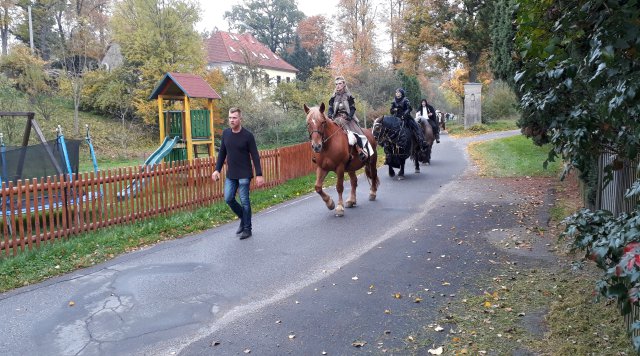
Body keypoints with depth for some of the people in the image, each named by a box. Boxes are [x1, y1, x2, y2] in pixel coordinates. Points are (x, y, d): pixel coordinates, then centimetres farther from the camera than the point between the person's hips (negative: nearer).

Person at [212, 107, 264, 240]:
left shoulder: (247, 135, -11)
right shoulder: (225, 133, 3)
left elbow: (255, 156, -10)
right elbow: (222, 153, 12)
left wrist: (259, 174, -13)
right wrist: (217, 169, 6)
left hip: (244, 174, -5)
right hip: (230, 175, 5)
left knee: (244, 201, 0)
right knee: (228, 199, 4)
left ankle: (247, 229, 13)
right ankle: (243, 218, 27)